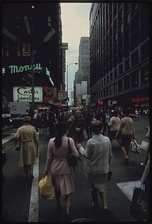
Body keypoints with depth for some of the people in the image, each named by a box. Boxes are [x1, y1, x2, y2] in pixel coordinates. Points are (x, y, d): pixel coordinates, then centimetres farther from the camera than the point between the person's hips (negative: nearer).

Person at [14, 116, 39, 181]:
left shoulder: (20, 129, -10)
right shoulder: (33, 128, -6)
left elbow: (16, 137, -18)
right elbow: (36, 138, -4)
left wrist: (20, 139, 4)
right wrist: (37, 146, 8)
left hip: (24, 146, -2)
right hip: (32, 146, 2)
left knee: (25, 162, 13)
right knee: (31, 161, 21)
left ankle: (27, 176, 20)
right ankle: (31, 174, 26)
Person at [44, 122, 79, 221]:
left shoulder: (51, 141, -12)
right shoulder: (70, 140, -19)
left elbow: (49, 157, -4)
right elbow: (76, 155, -13)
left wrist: (46, 169, 8)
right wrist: (77, 147, 7)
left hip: (55, 168, 3)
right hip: (66, 168, -3)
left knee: (57, 188, 26)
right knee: (68, 191, 13)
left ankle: (58, 206, 47)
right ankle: (67, 212, 3)